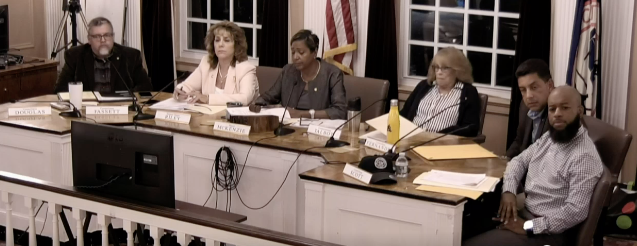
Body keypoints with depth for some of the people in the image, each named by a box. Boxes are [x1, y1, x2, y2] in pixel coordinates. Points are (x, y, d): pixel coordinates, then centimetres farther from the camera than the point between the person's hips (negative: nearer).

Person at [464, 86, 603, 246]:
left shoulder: (585, 156, -20)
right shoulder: (549, 137, 8)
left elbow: (576, 212, -25)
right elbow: (519, 161, 15)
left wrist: (527, 227, -22)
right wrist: (509, 191, -6)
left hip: (546, 231, -8)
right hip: (524, 213, 8)